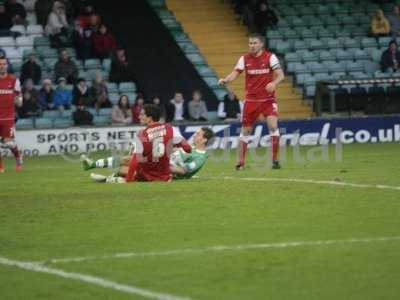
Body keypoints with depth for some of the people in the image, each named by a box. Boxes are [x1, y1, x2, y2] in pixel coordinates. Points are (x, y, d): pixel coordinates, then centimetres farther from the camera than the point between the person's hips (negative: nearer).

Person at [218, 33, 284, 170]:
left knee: (273, 126, -18)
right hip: (251, 100, 2)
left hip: (268, 99, -2)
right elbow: (235, 74, -5)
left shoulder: (270, 57, -5)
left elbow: (280, 75, -12)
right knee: (245, 130, 5)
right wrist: (225, 80, -27)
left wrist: (274, 83, -33)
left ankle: (275, 160, -8)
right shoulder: (245, 59, 1)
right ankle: (241, 162, 15)